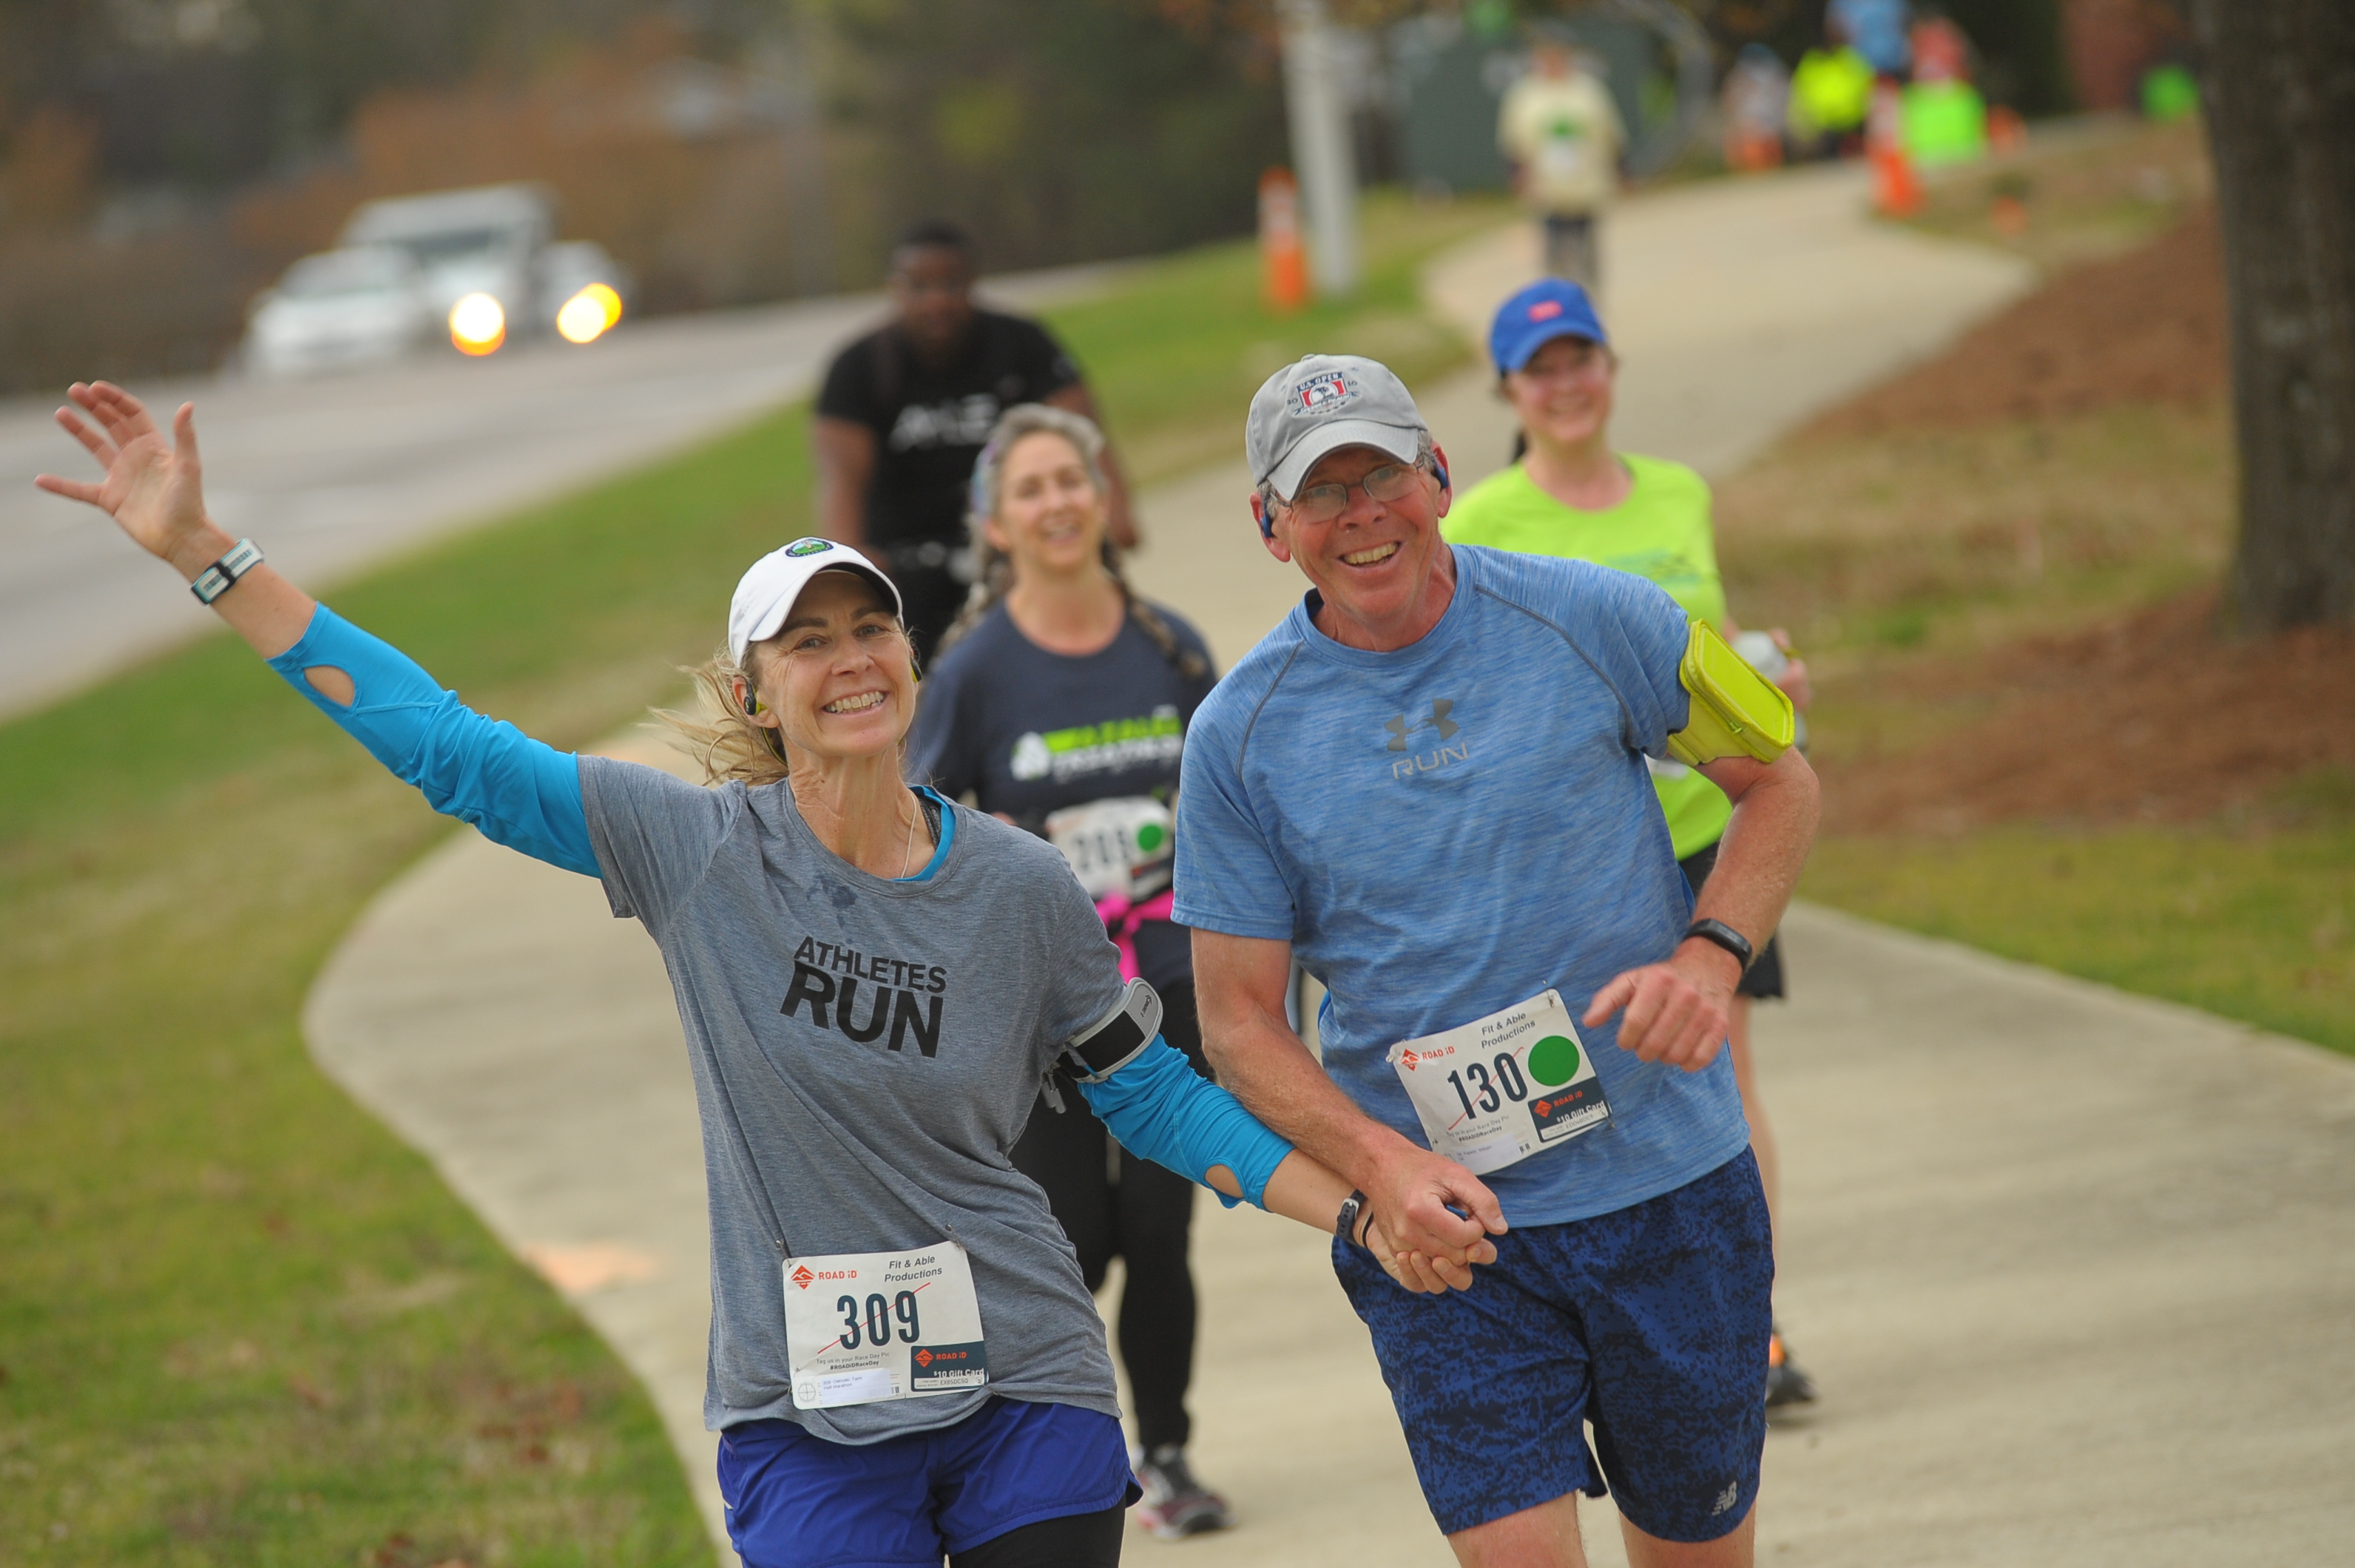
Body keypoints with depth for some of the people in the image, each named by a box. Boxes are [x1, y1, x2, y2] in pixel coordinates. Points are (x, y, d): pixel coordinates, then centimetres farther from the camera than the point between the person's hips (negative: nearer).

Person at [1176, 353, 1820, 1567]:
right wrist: (1381, 1166, -17)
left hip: (1672, 1186, 1)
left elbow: (1778, 781, 8)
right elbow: (1239, 1022, 0)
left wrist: (1709, 958, -11)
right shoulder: (1241, 735, -4)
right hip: (1442, 1225, -1)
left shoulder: (1592, 622, -5)